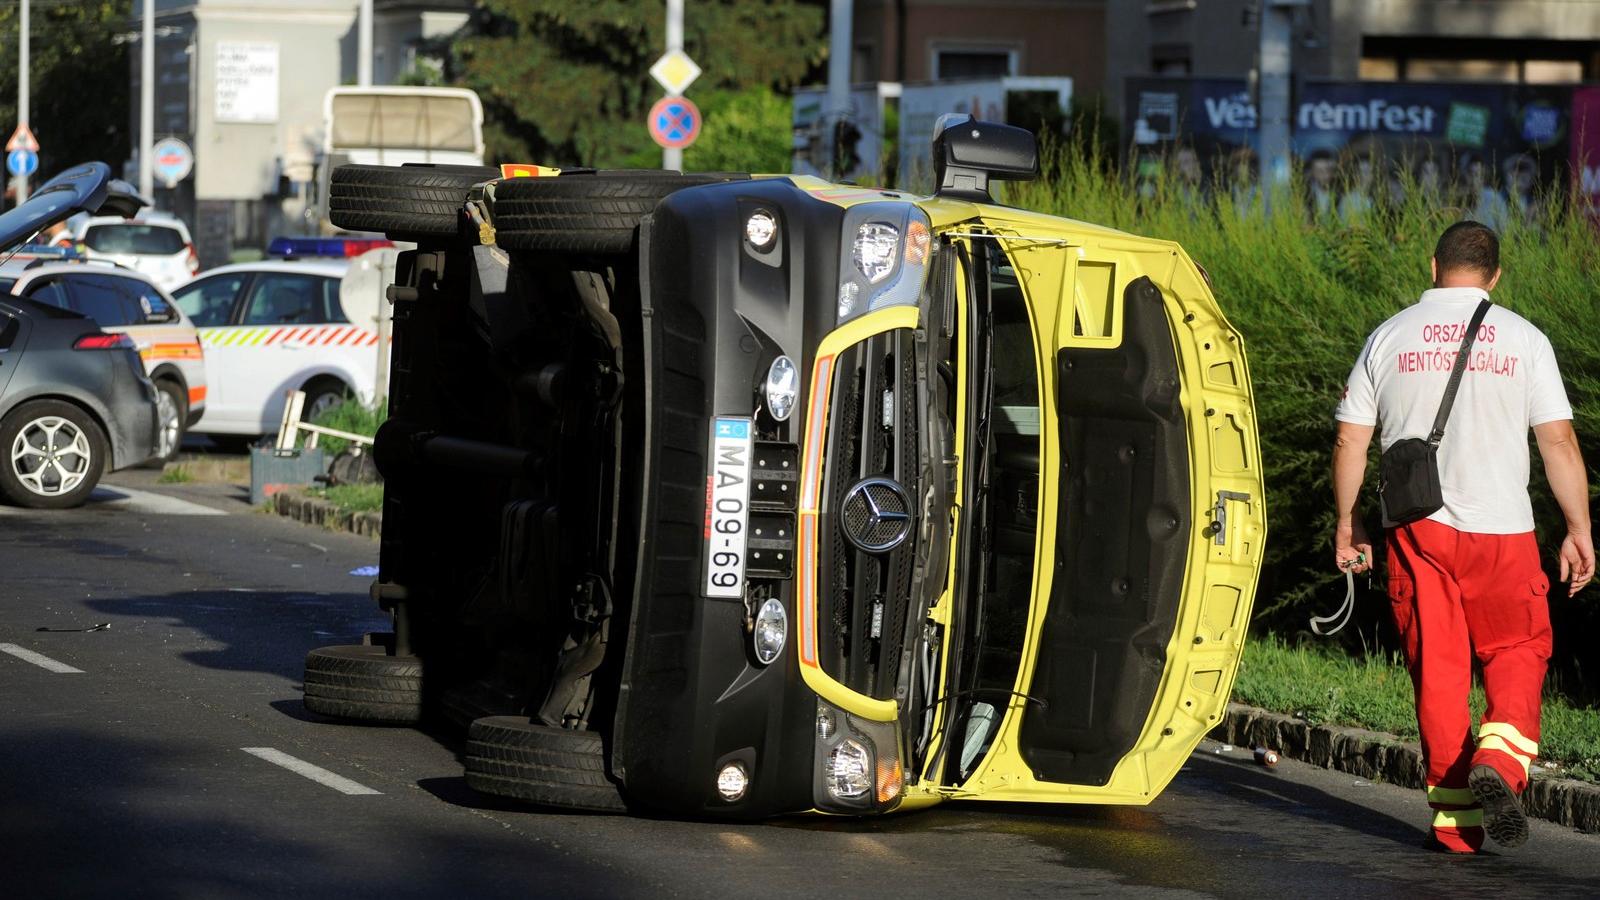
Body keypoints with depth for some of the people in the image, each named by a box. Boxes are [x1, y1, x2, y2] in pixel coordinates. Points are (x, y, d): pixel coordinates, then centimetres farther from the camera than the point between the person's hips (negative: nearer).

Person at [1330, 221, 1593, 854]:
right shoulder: (1523, 339, 0)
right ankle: (1499, 761, -14)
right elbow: (1559, 441, -3)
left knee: (1437, 666, 6)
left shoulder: (1389, 338, 5)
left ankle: (1454, 818, 6)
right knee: (1517, 654, 12)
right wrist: (1578, 529, 3)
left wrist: (1347, 523, 17)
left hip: (1417, 529, 2)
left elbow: (1350, 438, 7)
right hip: (1501, 528, -1)